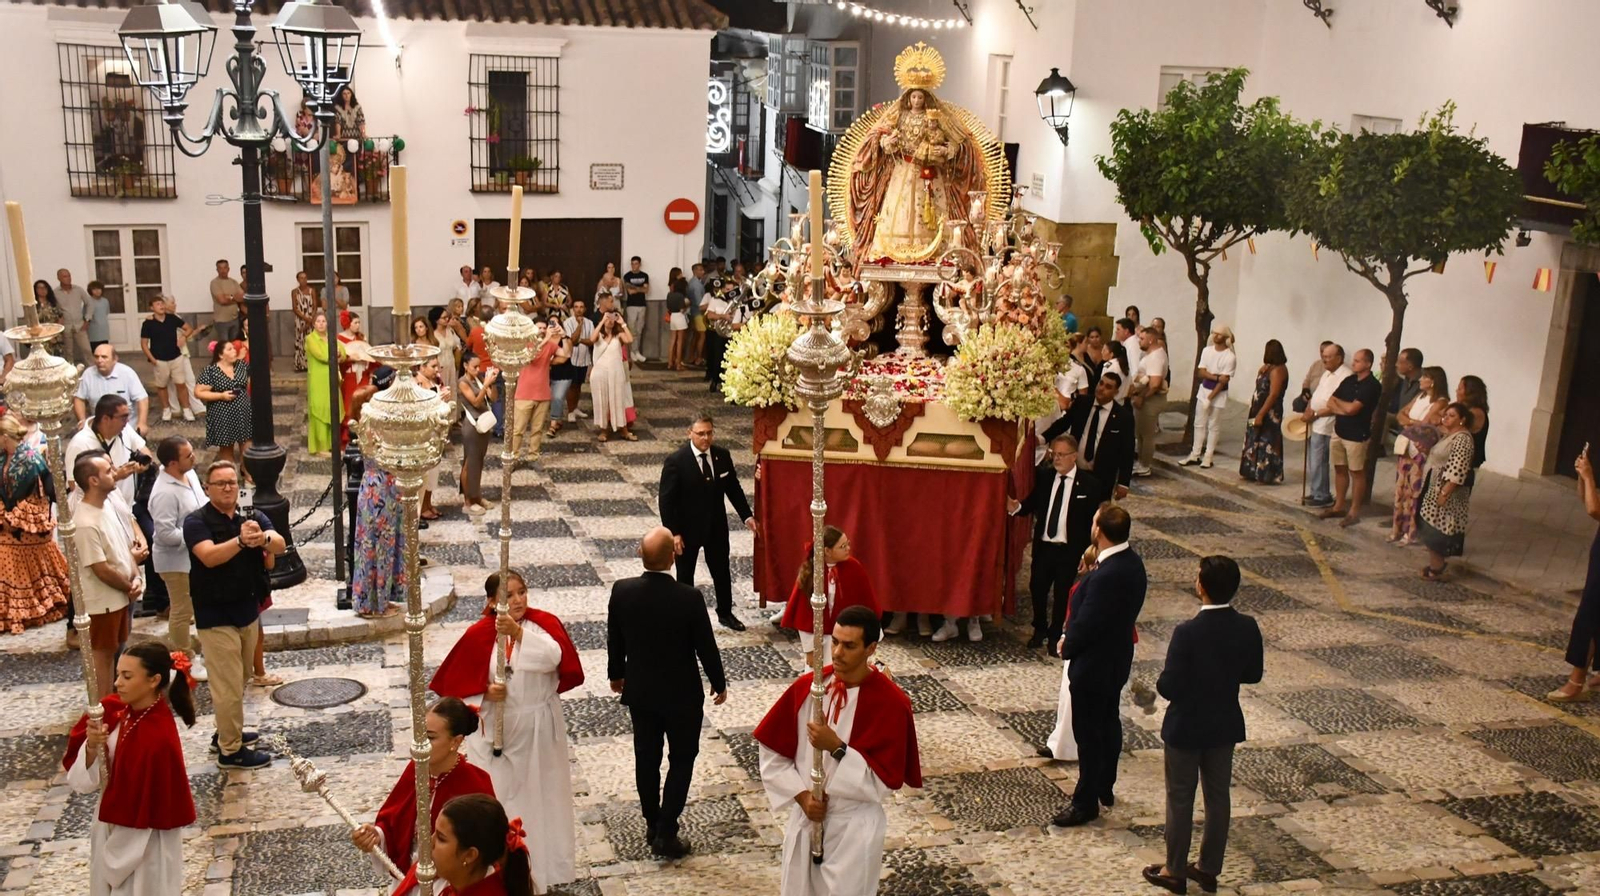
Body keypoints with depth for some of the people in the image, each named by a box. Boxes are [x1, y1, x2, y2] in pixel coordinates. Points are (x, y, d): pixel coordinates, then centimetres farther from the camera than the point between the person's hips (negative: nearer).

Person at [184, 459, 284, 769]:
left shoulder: (254, 517, 3)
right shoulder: (197, 521, -10)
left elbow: (280, 545, -14)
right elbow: (209, 556, -27)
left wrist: (263, 538, -36)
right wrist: (241, 540, -43)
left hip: (248, 611, 6)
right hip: (215, 616, -5)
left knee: (239, 681, 18)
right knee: (228, 685, -3)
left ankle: (228, 732, 35)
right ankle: (231, 750, 7)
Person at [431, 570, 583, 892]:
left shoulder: (545, 622, -7)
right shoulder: (479, 634, -10)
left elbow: (553, 658, -25)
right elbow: (454, 683, -3)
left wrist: (518, 632, -33)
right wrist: (485, 692, -19)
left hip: (540, 728, 2)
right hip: (498, 729, -2)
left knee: (540, 794, 16)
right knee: (498, 798, 2)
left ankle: (540, 864, 34)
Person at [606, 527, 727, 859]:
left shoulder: (622, 592, -15)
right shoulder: (689, 598, -24)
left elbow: (614, 641, -1)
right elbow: (705, 646, -13)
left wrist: (616, 674, 18)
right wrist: (719, 683, 4)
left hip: (639, 691, 3)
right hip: (681, 694, -3)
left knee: (646, 757, 18)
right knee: (681, 758, 12)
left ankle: (653, 824, 32)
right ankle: (665, 833, 10)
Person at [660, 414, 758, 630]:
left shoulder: (723, 456, -5)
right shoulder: (675, 461, -18)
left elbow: (733, 488, 7)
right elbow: (666, 500, -16)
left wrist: (747, 516, 3)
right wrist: (673, 532, -19)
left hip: (716, 526, 4)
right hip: (687, 529, -4)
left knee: (722, 572, 17)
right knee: (685, 575, 11)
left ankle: (725, 613, 35)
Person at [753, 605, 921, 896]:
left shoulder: (891, 702, -17)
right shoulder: (806, 687, -6)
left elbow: (883, 779, -18)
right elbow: (773, 753, 1)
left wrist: (836, 748, -28)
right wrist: (801, 795, -10)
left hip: (855, 827, -4)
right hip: (805, 818, 4)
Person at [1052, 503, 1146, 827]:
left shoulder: (1105, 576, -32)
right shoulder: (1133, 563, -2)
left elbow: (1086, 623, -26)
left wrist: (1067, 646, -5)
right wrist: (1071, 637, 4)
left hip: (1094, 664, -10)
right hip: (1118, 658, 10)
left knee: (1088, 733, 4)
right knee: (1109, 722, 22)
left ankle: (1086, 802, 17)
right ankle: (1105, 788, 38)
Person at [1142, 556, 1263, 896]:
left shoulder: (1187, 633, -27)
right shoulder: (1248, 628, -11)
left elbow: (1169, 687, -23)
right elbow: (1253, 675, 3)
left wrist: (1160, 681, -3)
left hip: (1186, 727, -5)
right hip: (1225, 725, 5)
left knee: (1180, 799, 11)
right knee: (1218, 796, 18)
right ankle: (1210, 868, 30)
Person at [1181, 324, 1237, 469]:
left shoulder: (1230, 357, -15)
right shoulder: (1207, 350, 0)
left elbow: (1224, 381, -16)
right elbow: (1201, 372, -4)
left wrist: (1210, 398, -18)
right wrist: (1216, 377, -21)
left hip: (1218, 395, -5)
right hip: (1203, 391, 5)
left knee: (1213, 427, 3)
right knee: (1199, 424, 9)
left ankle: (1208, 457, 10)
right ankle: (1195, 455, 17)